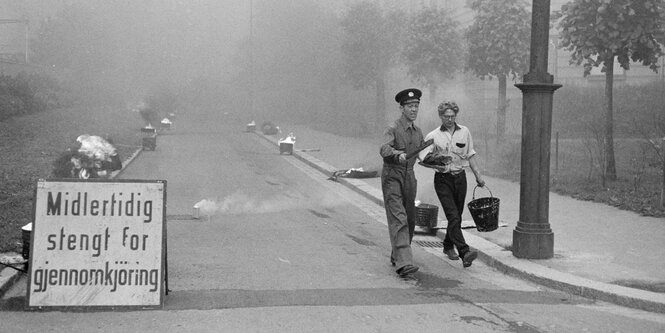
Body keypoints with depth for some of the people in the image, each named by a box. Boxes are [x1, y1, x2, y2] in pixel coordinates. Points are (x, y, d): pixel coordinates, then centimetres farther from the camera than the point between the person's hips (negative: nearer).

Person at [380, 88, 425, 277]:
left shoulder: (418, 132, 10)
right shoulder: (393, 129, -11)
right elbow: (384, 149, -30)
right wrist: (398, 154, -48)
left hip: (409, 177, 7)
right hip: (392, 177, -7)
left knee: (410, 220, 11)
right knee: (398, 220, -15)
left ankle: (396, 257, 30)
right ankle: (403, 263, -23)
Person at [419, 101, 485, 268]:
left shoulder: (464, 132, 7)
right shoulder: (433, 136, -3)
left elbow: (470, 156, 16)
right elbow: (423, 158, -9)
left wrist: (478, 176, 15)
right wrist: (436, 163, -25)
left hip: (460, 177, 4)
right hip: (443, 179, -4)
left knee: (457, 216, 12)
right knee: (453, 216, -15)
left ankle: (448, 246, 34)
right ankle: (464, 253, -24)